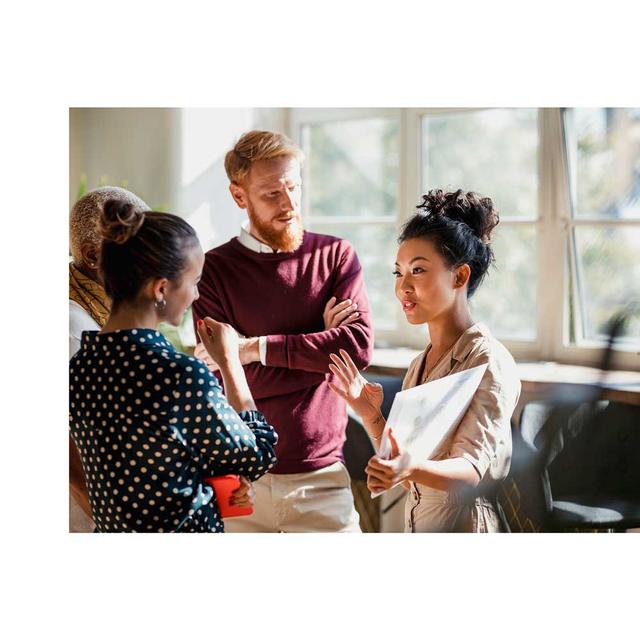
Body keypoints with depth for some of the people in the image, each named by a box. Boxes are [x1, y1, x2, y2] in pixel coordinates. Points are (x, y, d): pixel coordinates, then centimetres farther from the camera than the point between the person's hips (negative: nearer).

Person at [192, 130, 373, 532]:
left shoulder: (337, 256, 3)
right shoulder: (214, 269, -2)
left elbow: (360, 347, -12)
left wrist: (258, 347, -15)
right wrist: (321, 345, -9)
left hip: (322, 473, 1)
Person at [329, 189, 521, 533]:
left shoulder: (488, 360, -14)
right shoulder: (419, 365, 9)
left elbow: (472, 469, -24)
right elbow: (400, 458, 8)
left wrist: (411, 469, -41)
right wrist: (370, 413, -5)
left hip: (466, 525, -7)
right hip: (418, 525, 7)